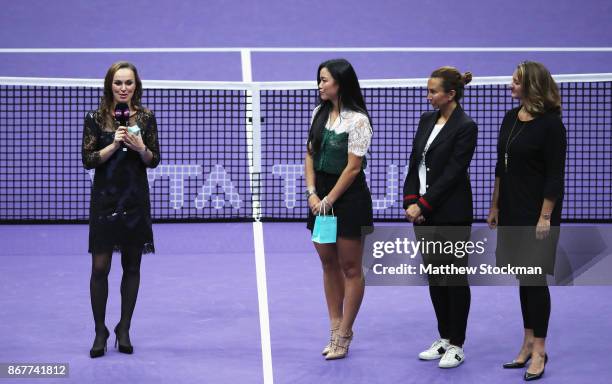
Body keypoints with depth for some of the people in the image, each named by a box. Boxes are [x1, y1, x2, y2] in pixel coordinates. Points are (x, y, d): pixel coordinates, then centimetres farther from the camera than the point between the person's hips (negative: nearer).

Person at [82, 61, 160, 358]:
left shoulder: (145, 118, 3)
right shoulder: (96, 119, -2)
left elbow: (154, 161, 5)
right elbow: (88, 160, -5)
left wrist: (141, 148, -15)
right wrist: (114, 144, -18)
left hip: (136, 202, 2)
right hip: (104, 201, -2)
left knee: (132, 267, 7)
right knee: (100, 268, -3)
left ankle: (124, 329, 19)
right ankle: (100, 331, 10)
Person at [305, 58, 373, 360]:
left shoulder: (358, 120, -14)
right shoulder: (319, 113, 7)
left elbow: (353, 167, -15)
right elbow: (310, 154, 10)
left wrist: (329, 200, -13)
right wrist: (312, 193, -2)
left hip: (349, 197, -7)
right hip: (320, 197, 7)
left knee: (350, 268, 3)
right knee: (328, 264, 12)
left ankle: (344, 335, 10)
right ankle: (335, 327, 22)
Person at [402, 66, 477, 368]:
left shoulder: (465, 127, -13)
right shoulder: (426, 120, 10)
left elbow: (452, 173, -16)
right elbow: (414, 164, 10)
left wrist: (423, 205, -16)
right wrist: (411, 201, -3)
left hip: (452, 214, -7)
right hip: (424, 213, 7)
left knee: (454, 277, 1)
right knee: (434, 277, 12)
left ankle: (456, 346, 8)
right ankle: (444, 338, 22)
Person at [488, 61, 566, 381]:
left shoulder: (550, 124, -13)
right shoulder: (510, 118, 8)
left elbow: (555, 175, -14)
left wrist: (545, 217, -17)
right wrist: (494, 206, 13)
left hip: (537, 211, -7)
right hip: (512, 211, 7)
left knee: (535, 278, -4)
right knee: (523, 278, 11)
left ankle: (538, 350, 3)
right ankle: (528, 343, 18)